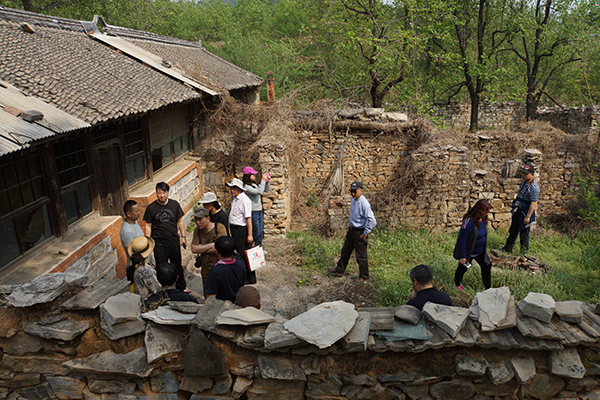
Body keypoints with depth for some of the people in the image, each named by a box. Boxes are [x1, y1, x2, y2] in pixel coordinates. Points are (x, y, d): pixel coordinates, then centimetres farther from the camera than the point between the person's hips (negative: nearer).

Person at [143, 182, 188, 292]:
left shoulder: (174, 204, 0)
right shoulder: (151, 207, -5)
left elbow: (180, 221, 8)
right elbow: (148, 226, 0)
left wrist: (183, 236, 5)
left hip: (174, 240, 2)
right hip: (159, 243, -2)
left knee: (177, 266, 13)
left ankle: (181, 287, 32)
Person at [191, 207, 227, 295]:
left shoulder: (220, 227, -12)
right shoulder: (197, 230, 4)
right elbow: (193, 249, -6)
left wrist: (200, 248, -10)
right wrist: (211, 245, -13)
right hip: (206, 272, 5)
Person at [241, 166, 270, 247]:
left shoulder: (255, 185, 10)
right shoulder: (246, 187, -16)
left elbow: (266, 190, 20)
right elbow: (260, 192, -27)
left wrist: (267, 181, 4)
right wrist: (263, 180, -21)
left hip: (260, 211, 8)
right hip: (253, 212, -8)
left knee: (261, 232, 12)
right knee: (256, 233, -4)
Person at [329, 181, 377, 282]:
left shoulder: (364, 204, -26)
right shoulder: (353, 199, 0)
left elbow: (372, 221, -29)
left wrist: (365, 233, -22)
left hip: (360, 232, -9)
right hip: (351, 229, 9)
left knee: (361, 256, 6)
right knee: (345, 251, 20)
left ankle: (364, 276, 24)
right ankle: (339, 271, 35)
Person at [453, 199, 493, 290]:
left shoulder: (483, 219, -5)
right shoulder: (469, 221, -30)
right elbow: (462, 239, -27)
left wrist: (485, 250, 18)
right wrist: (462, 256, -24)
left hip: (480, 252, 7)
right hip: (468, 252, -7)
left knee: (487, 266, 11)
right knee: (462, 268, 14)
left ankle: (488, 286, 31)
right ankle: (457, 283, 40)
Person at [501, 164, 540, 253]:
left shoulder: (535, 187, -20)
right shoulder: (523, 182, 6)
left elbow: (533, 203, -22)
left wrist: (528, 217, -23)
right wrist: (514, 206, 19)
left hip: (526, 212, -8)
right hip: (518, 210, 8)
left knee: (524, 233, 2)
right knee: (513, 230, 16)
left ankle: (524, 252, 16)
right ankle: (508, 248, 28)